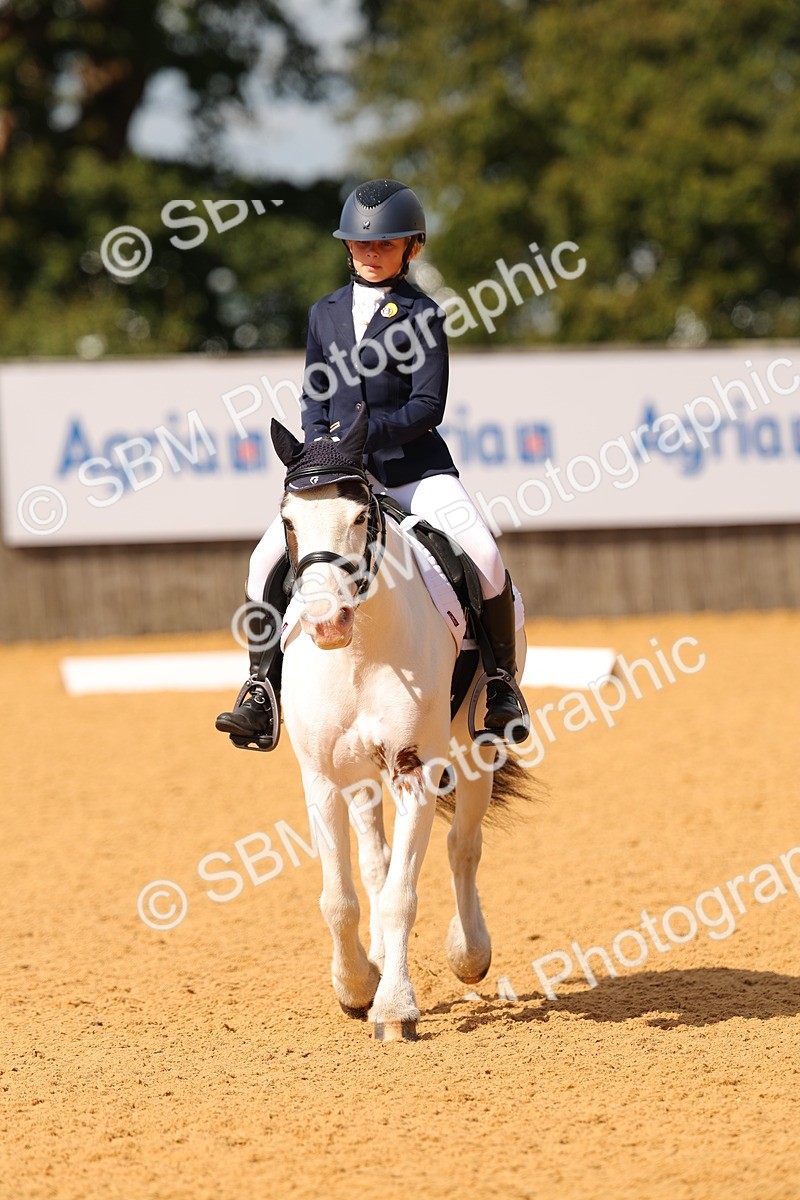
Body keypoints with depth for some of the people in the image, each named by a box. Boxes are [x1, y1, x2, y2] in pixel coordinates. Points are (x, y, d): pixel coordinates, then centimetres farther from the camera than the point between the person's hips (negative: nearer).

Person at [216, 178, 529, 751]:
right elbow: (313, 397, 15)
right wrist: (319, 448, -5)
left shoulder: (421, 315, 0)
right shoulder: (326, 313, 13)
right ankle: (263, 691, -7)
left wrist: (361, 430, -19)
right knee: (269, 560, -15)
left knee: (484, 556, -23)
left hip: (413, 464, -3)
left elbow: (427, 407, -7)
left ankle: (501, 682, -5)